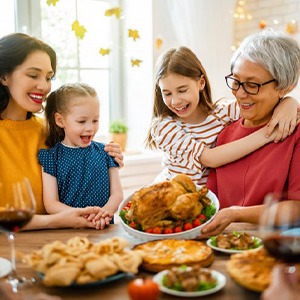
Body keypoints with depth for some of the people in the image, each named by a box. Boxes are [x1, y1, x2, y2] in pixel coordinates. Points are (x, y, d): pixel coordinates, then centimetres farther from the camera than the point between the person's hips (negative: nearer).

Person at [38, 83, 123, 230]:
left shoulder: (105, 152, 11)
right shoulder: (51, 157, 4)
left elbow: (117, 193, 8)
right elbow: (51, 204, -1)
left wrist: (105, 212, -13)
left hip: (103, 229, 2)